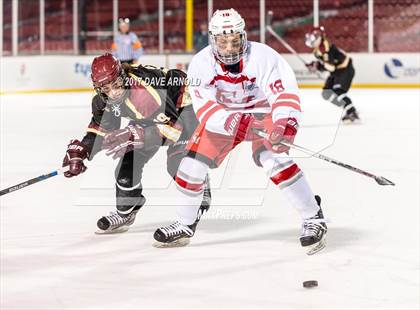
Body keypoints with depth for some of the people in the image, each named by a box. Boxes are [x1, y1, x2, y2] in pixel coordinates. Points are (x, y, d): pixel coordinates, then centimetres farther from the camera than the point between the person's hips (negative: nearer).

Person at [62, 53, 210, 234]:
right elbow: (100, 127, 1)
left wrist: (132, 136, -47)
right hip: (149, 116, 8)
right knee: (129, 160, 0)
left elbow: (171, 126, -40)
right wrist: (79, 150, -9)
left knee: (177, 163, -21)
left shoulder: (146, 92, -42)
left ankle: (201, 197, 5)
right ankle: (125, 212, 18)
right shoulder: (105, 97, -16)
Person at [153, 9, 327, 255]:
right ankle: (185, 225, 20)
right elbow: (205, 108, -25)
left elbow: (286, 94, -33)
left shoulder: (264, 57, -28)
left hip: (264, 111, -3)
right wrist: (230, 122, -44)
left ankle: (314, 219, -18)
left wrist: (285, 124, -52)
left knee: (272, 158, -28)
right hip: (223, 115, 4)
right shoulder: (201, 64, -19)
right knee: (193, 163, -3)